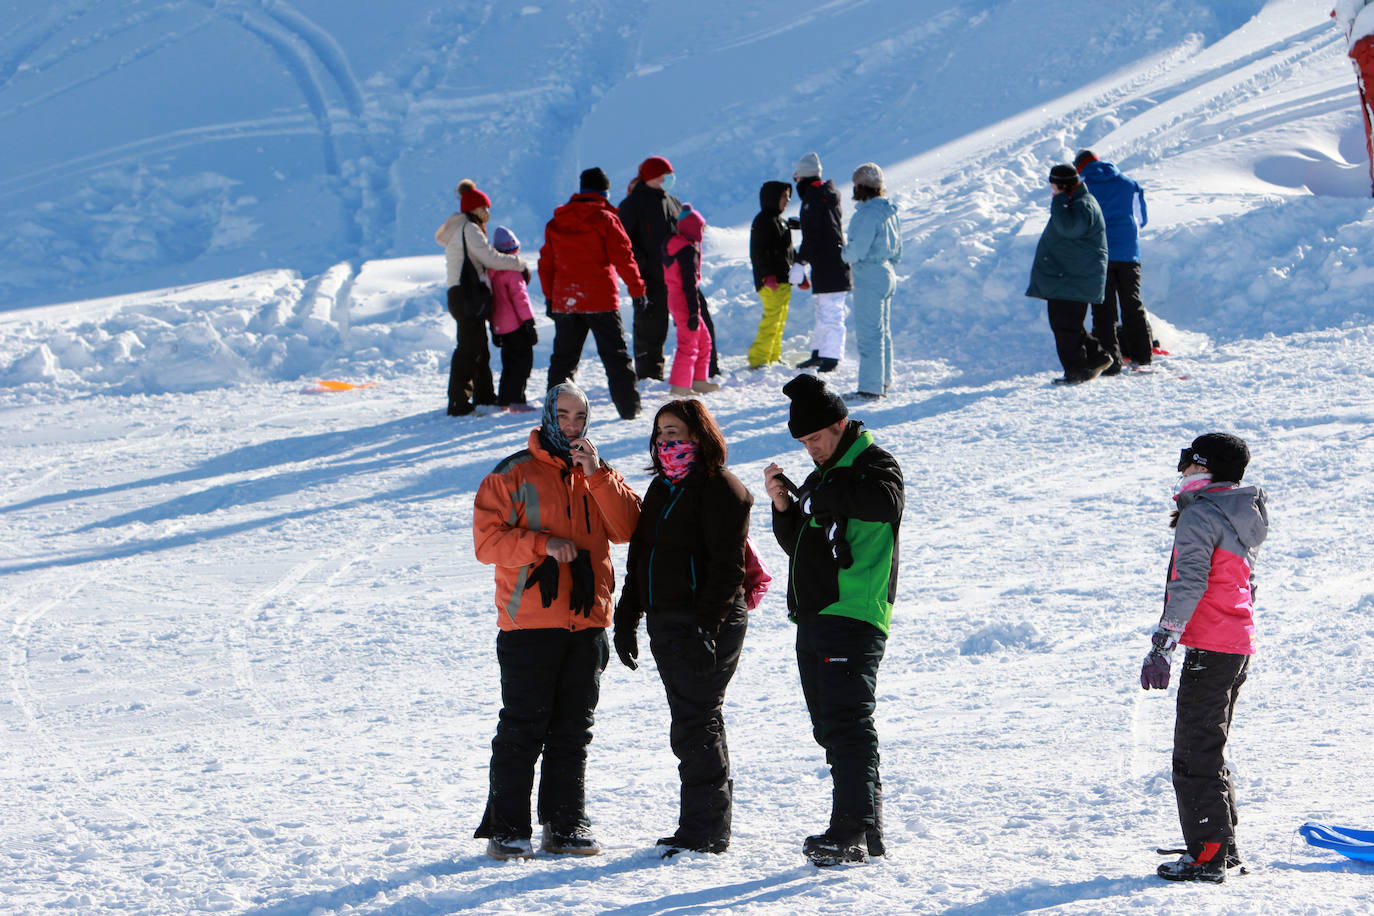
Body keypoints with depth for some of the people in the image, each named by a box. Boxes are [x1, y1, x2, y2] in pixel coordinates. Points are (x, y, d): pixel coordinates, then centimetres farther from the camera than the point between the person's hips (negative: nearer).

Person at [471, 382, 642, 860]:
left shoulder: (598, 476, 13)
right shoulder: (514, 474, 1)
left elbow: (626, 529, -2)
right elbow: (487, 539, -7)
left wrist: (597, 475, -11)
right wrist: (542, 543, -18)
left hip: (587, 622, 4)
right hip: (529, 623, -4)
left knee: (573, 731, 8)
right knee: (522, 729, -5)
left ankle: (565, 825, 15)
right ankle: (506, 829, -1)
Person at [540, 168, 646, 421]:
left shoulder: (555, 224, 9)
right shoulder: (605, 220, -6)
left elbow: (546, 263, 12)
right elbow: (622, 257, -9)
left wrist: (549, 298, 19)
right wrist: (637, 290, -3)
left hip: (565, 302, 4)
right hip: (600, 299, -4)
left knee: (563, 356, 12)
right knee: (615, 354, 2)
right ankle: (628, 406, 0)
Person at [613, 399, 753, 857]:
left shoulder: (719, 488, -10)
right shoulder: (661, 489, 17)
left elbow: (727, 566, -17)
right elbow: (640, 557, 21)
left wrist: (707, 625, -23)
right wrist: (627, 620, 17)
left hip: (706, 624, -9)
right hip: (666, 625, 9)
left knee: (695, 728, -9)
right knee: (696, 723, 13)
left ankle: (703, 831, -5)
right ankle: (710, 829, 19)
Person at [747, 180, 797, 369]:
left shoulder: (781, 222, 20)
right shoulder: (763, 221, -10)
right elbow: (758, 252, -17)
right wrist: (767, 275, -24)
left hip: (784, 280, 10)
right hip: (771, 282, -10)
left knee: (780, 319, 13)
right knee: (772, 317, -15)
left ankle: (774, 356, 21)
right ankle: (758, 359, -14)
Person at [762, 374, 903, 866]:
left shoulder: (874, 464, -4)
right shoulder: (824, 476, 22)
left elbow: (885, 501, -28)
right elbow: (800, 544, 25)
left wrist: (816, 495, -18)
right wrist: (784, 507, 6)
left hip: (854, 618, -10)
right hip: (814, 619, 10)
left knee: (846, 723, -15)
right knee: (832, 727, 10)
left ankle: (850, 832, -19)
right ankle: (867, 830, 16)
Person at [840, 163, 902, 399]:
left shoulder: (868, 213, -20)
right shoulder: (889, 211, 9)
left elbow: (857, 250, -23)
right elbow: (897, 252, 17)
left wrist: (845, 253, 0)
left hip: (868, 277, -10)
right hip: (887, 273, 10)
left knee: (868, 333, -6)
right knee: (883, 332, 18)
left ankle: (870, 388, -4)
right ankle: (884, 381, 28)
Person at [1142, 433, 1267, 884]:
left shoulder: (1200, 516, -13)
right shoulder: (1244, 519, 15)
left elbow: (1188, 583, -22)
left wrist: (1162, 645, -25)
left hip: (1209, 650, -9)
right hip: (1240, 645, 9)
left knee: (1195, 755, -6)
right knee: (1210, 749, 19)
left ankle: (1207, 855, -8)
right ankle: (1223, 846, 24)